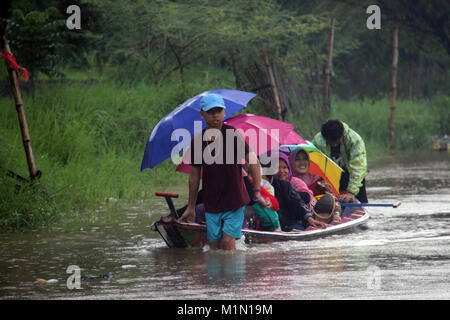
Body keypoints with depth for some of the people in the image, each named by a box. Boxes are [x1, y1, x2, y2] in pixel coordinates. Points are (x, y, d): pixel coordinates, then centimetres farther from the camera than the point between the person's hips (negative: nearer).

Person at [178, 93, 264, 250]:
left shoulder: (233, 134, -8)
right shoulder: (197, 141, 2)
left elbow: (253, 161, -5)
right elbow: (194, 175, 12)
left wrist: (257, 192, -9)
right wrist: (191, 207, 16)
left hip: (235, 201, -3)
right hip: (211, 205, 3)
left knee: (228, 242, -12)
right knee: (214, 246, 4)